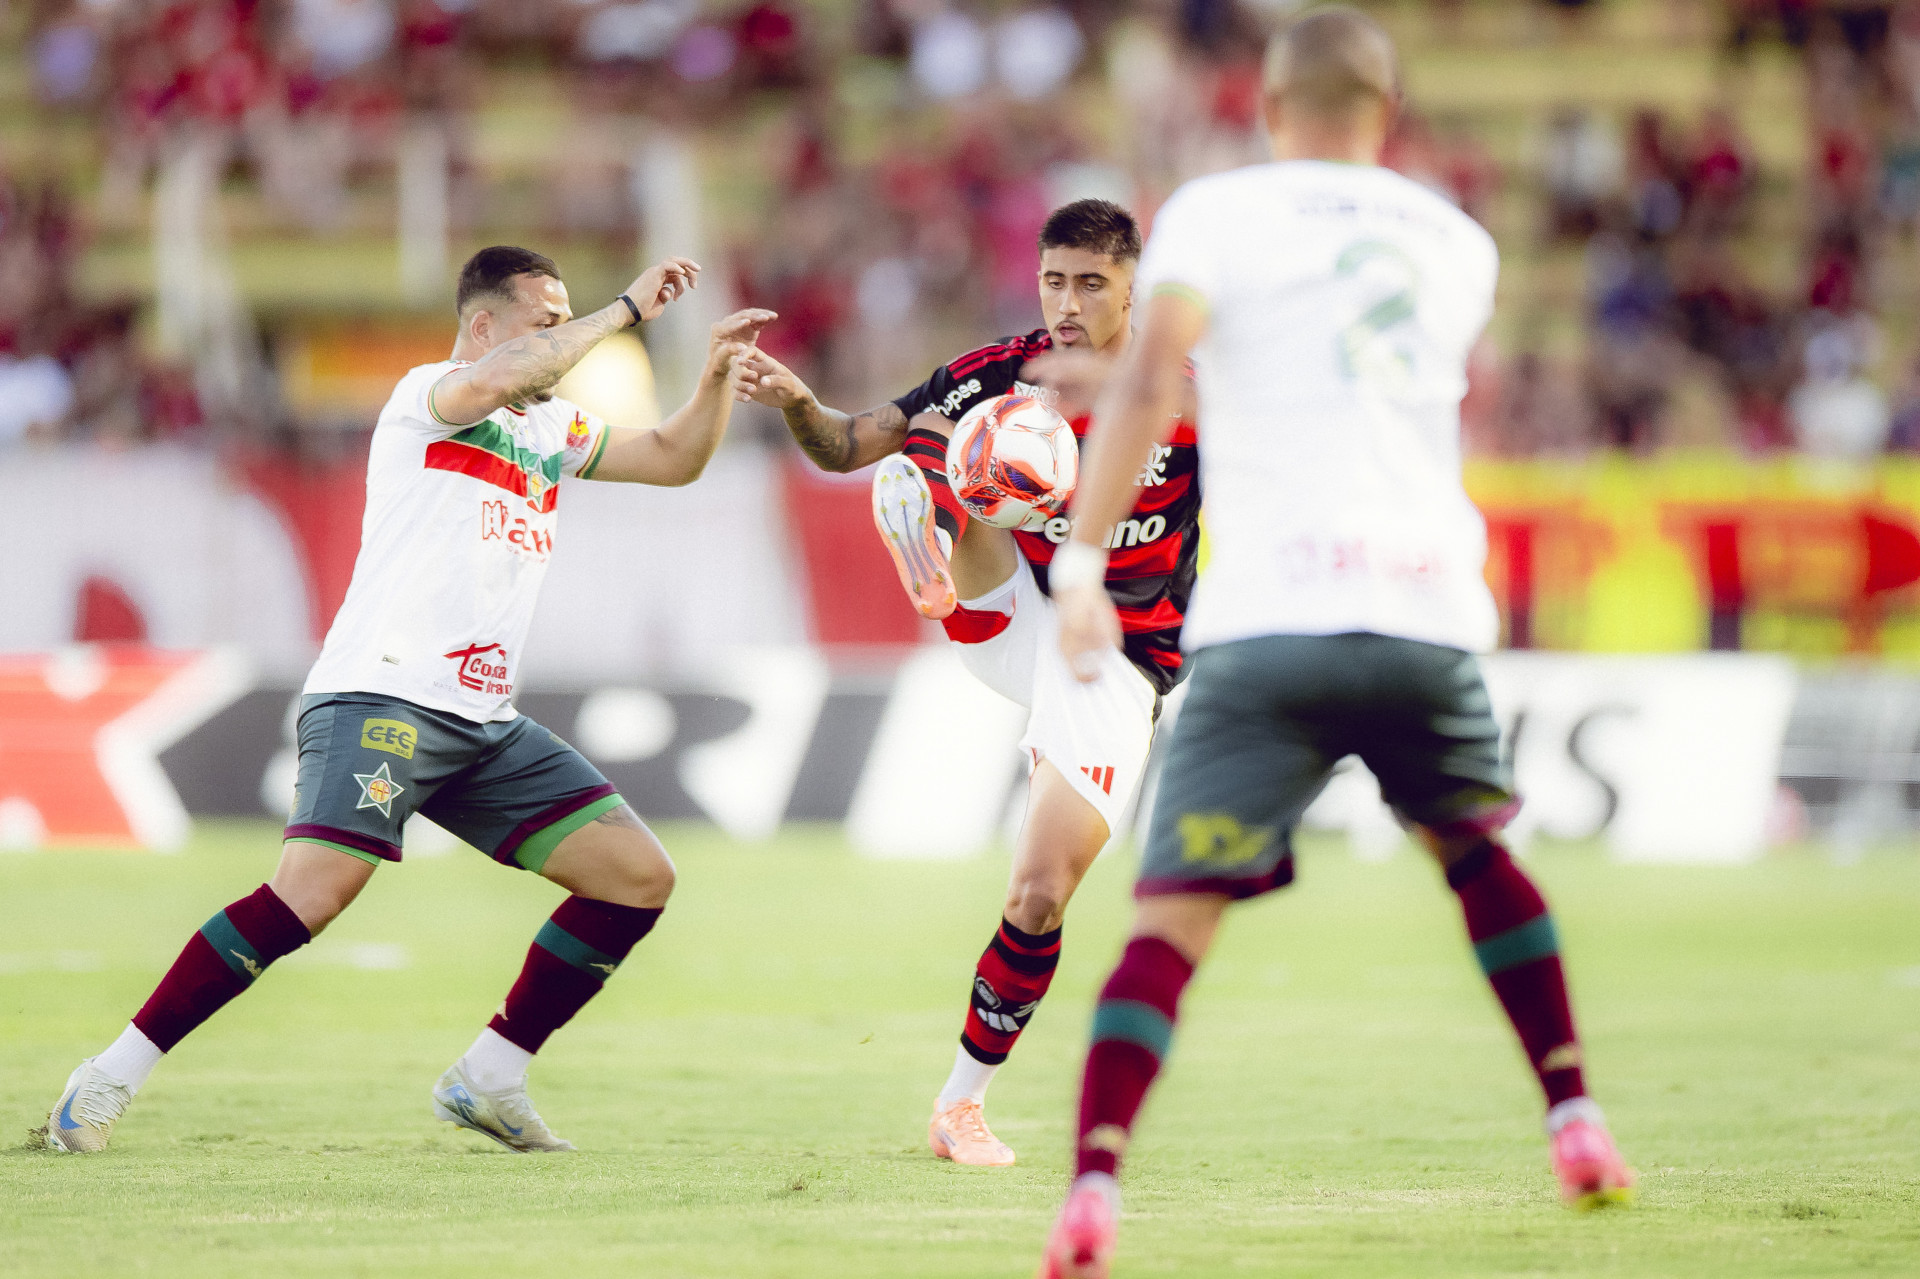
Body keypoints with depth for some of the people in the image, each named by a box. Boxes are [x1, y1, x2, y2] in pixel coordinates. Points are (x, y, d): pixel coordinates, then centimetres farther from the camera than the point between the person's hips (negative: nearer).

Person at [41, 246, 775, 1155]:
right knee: (311, 895, -25)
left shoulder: (554, 429, 22)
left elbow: (673, 459, 26)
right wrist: (625, 310, -17)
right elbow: (495, 379, -24)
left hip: (484, 725, 8)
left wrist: (716, 380, 6)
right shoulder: (424, 396, -2)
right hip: (380, 697, -8)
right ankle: (113, 1076, -15)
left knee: (640, 877, 0)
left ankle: (487, 1080, 6)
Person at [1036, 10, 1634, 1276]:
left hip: (1269, 616, -3)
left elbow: (1149, 379, -9)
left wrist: (1083, 560, -11)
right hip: (1428, 610, 3)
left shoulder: (1218, 213, 6)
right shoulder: (1458, 245, 19)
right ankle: (1577, 1122, 30)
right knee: (1477, 851, 30)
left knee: (1176, 915, -6)